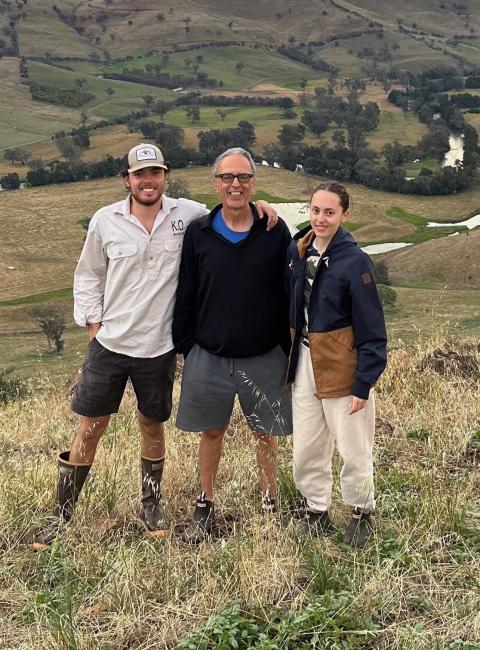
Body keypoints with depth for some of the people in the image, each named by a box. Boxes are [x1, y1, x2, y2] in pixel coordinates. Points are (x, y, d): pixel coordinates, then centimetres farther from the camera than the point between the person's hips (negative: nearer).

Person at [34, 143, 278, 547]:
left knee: (153, 425, 14)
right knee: (91, 426, 5)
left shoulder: (189, 214, -4)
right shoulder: (105, 221, -4)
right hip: (109, 343, 0)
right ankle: (63, 513, 18)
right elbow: (88, 276, 7)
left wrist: (259, 206, -8)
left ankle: (151, 505, 34)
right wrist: (93, 322, 1)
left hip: (159, 347, 0)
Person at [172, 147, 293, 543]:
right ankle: (205, 507, 29)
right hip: (209, 357, 1)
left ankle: (270, 504, 30)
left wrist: (289, 350, -2)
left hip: (263, 358, -1)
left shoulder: (275, 232, -5)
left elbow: (289, 295, -1)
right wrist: (185, 346, 1)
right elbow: (186, 294, 3)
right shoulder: (198, 233, -1)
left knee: (266, 433, 12)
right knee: (211, 432, 13)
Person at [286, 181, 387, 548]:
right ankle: (317, 511, 33)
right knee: (306, 452, 13)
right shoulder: (298, 253, 3)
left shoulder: (355, 261, -14)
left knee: (354, 450, 8)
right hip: (304, 366, 5)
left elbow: (372, 329, -13)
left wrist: (364, 383, -14)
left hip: (342, 367, -5)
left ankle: (362, 512, 31)